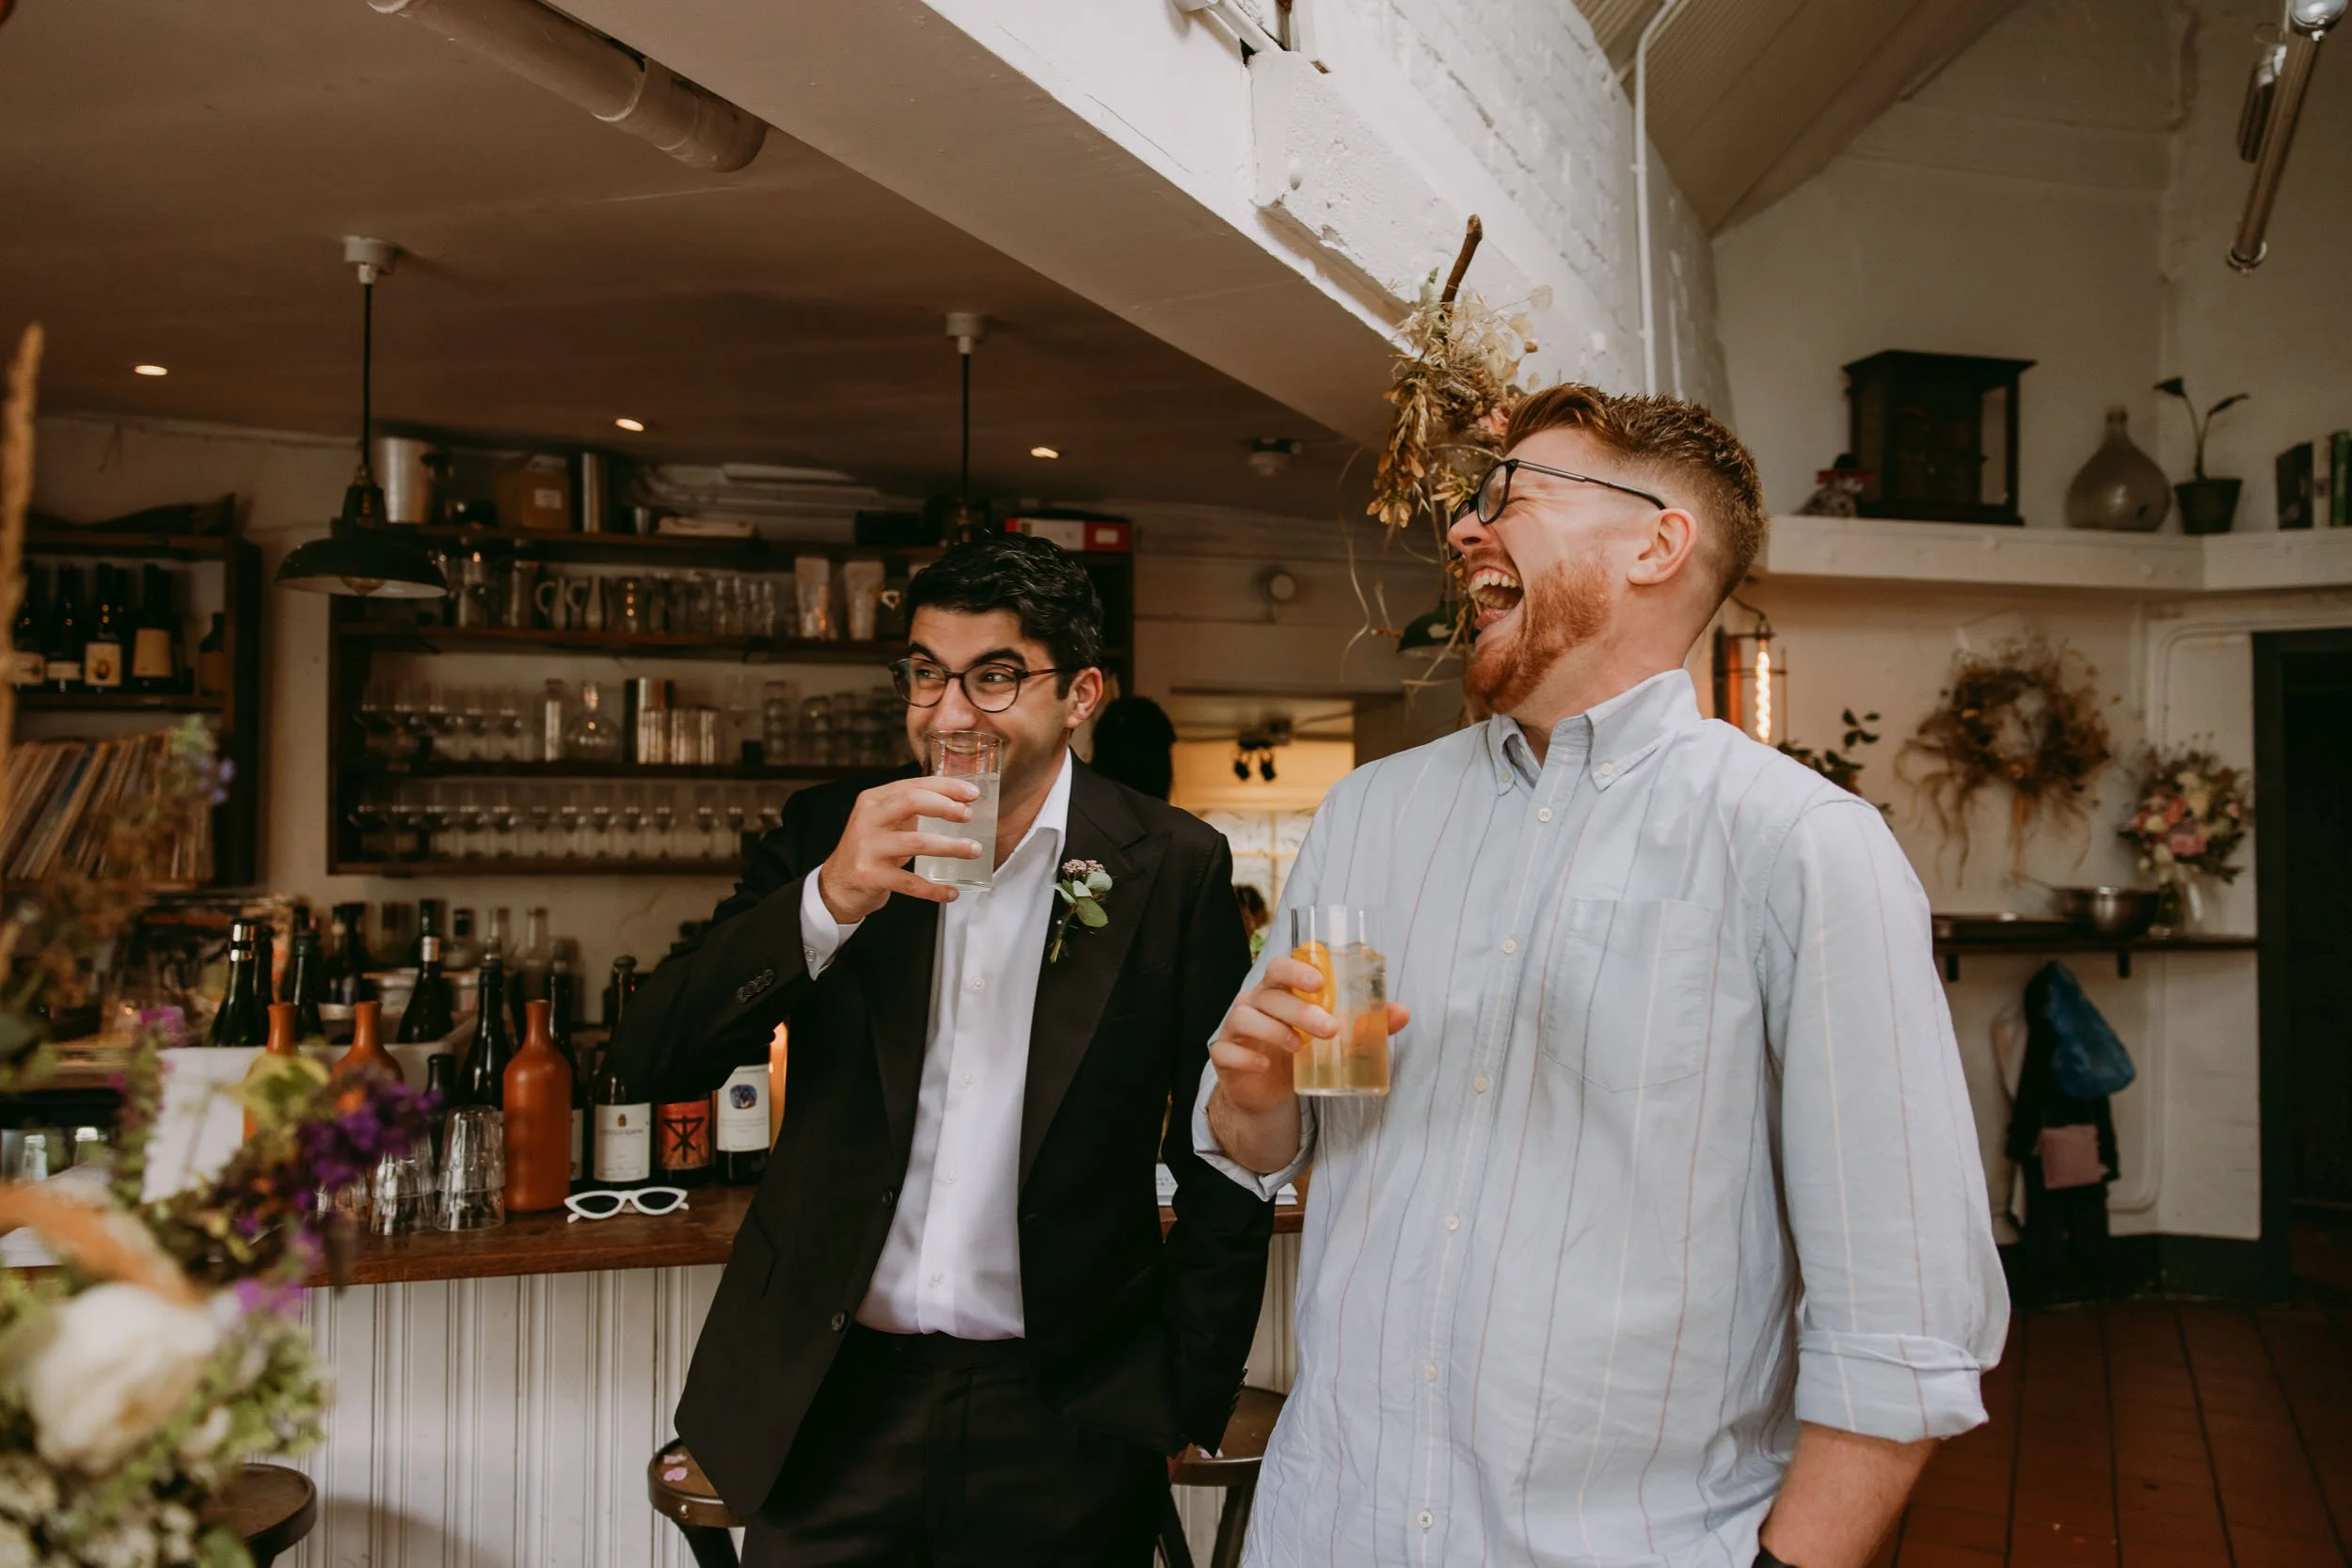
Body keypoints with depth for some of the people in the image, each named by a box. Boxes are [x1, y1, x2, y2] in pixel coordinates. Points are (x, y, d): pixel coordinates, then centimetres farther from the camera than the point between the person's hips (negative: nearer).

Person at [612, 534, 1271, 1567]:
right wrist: (831, 896, -20)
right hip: (832, 1404, 2)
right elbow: (654, 1061, -8)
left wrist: (1186, 1407, 0)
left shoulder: (1173, 869, -5)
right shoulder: (826, 839, 0)